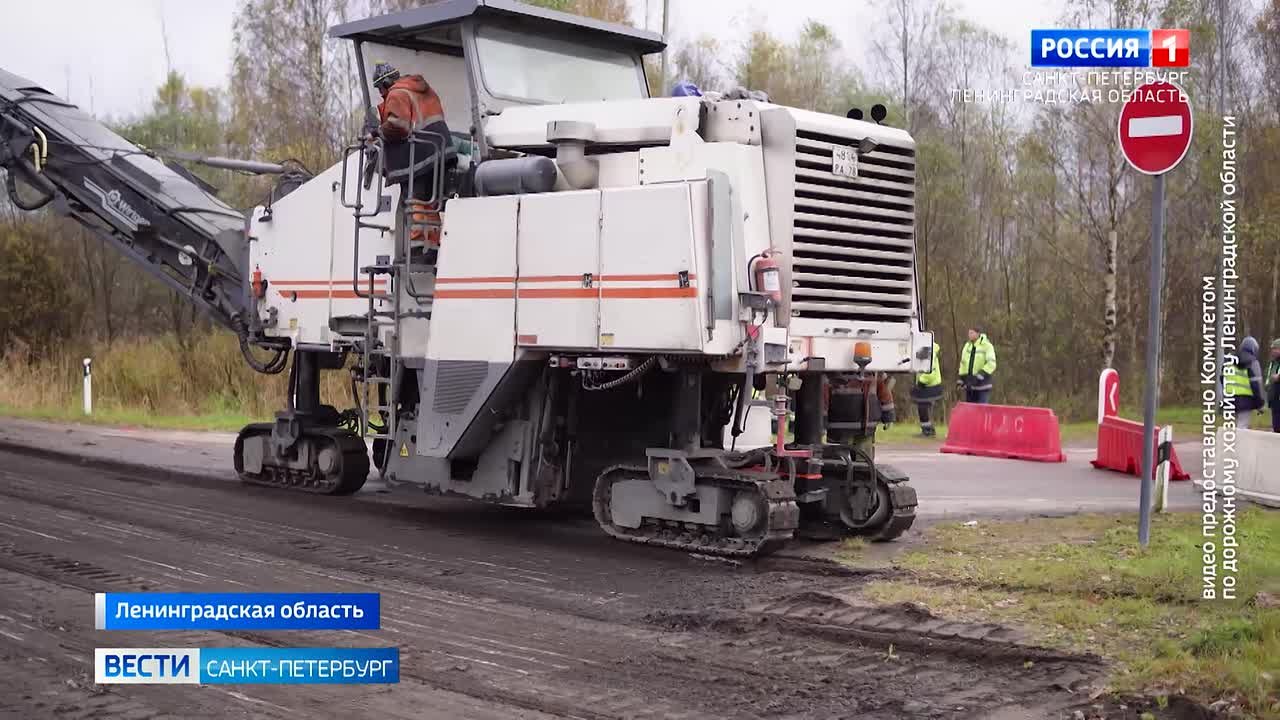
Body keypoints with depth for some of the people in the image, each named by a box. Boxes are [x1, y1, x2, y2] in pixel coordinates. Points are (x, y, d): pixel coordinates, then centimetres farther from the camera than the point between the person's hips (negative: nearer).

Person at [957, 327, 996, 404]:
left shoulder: (987, 346, -12)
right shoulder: (968, 345, 9)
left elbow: (991, 364, -20)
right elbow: (963, 363, 16)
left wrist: (979, 376, -26)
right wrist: (961, 379, 13)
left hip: (982, 386, -6)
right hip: (969, 384, 6)